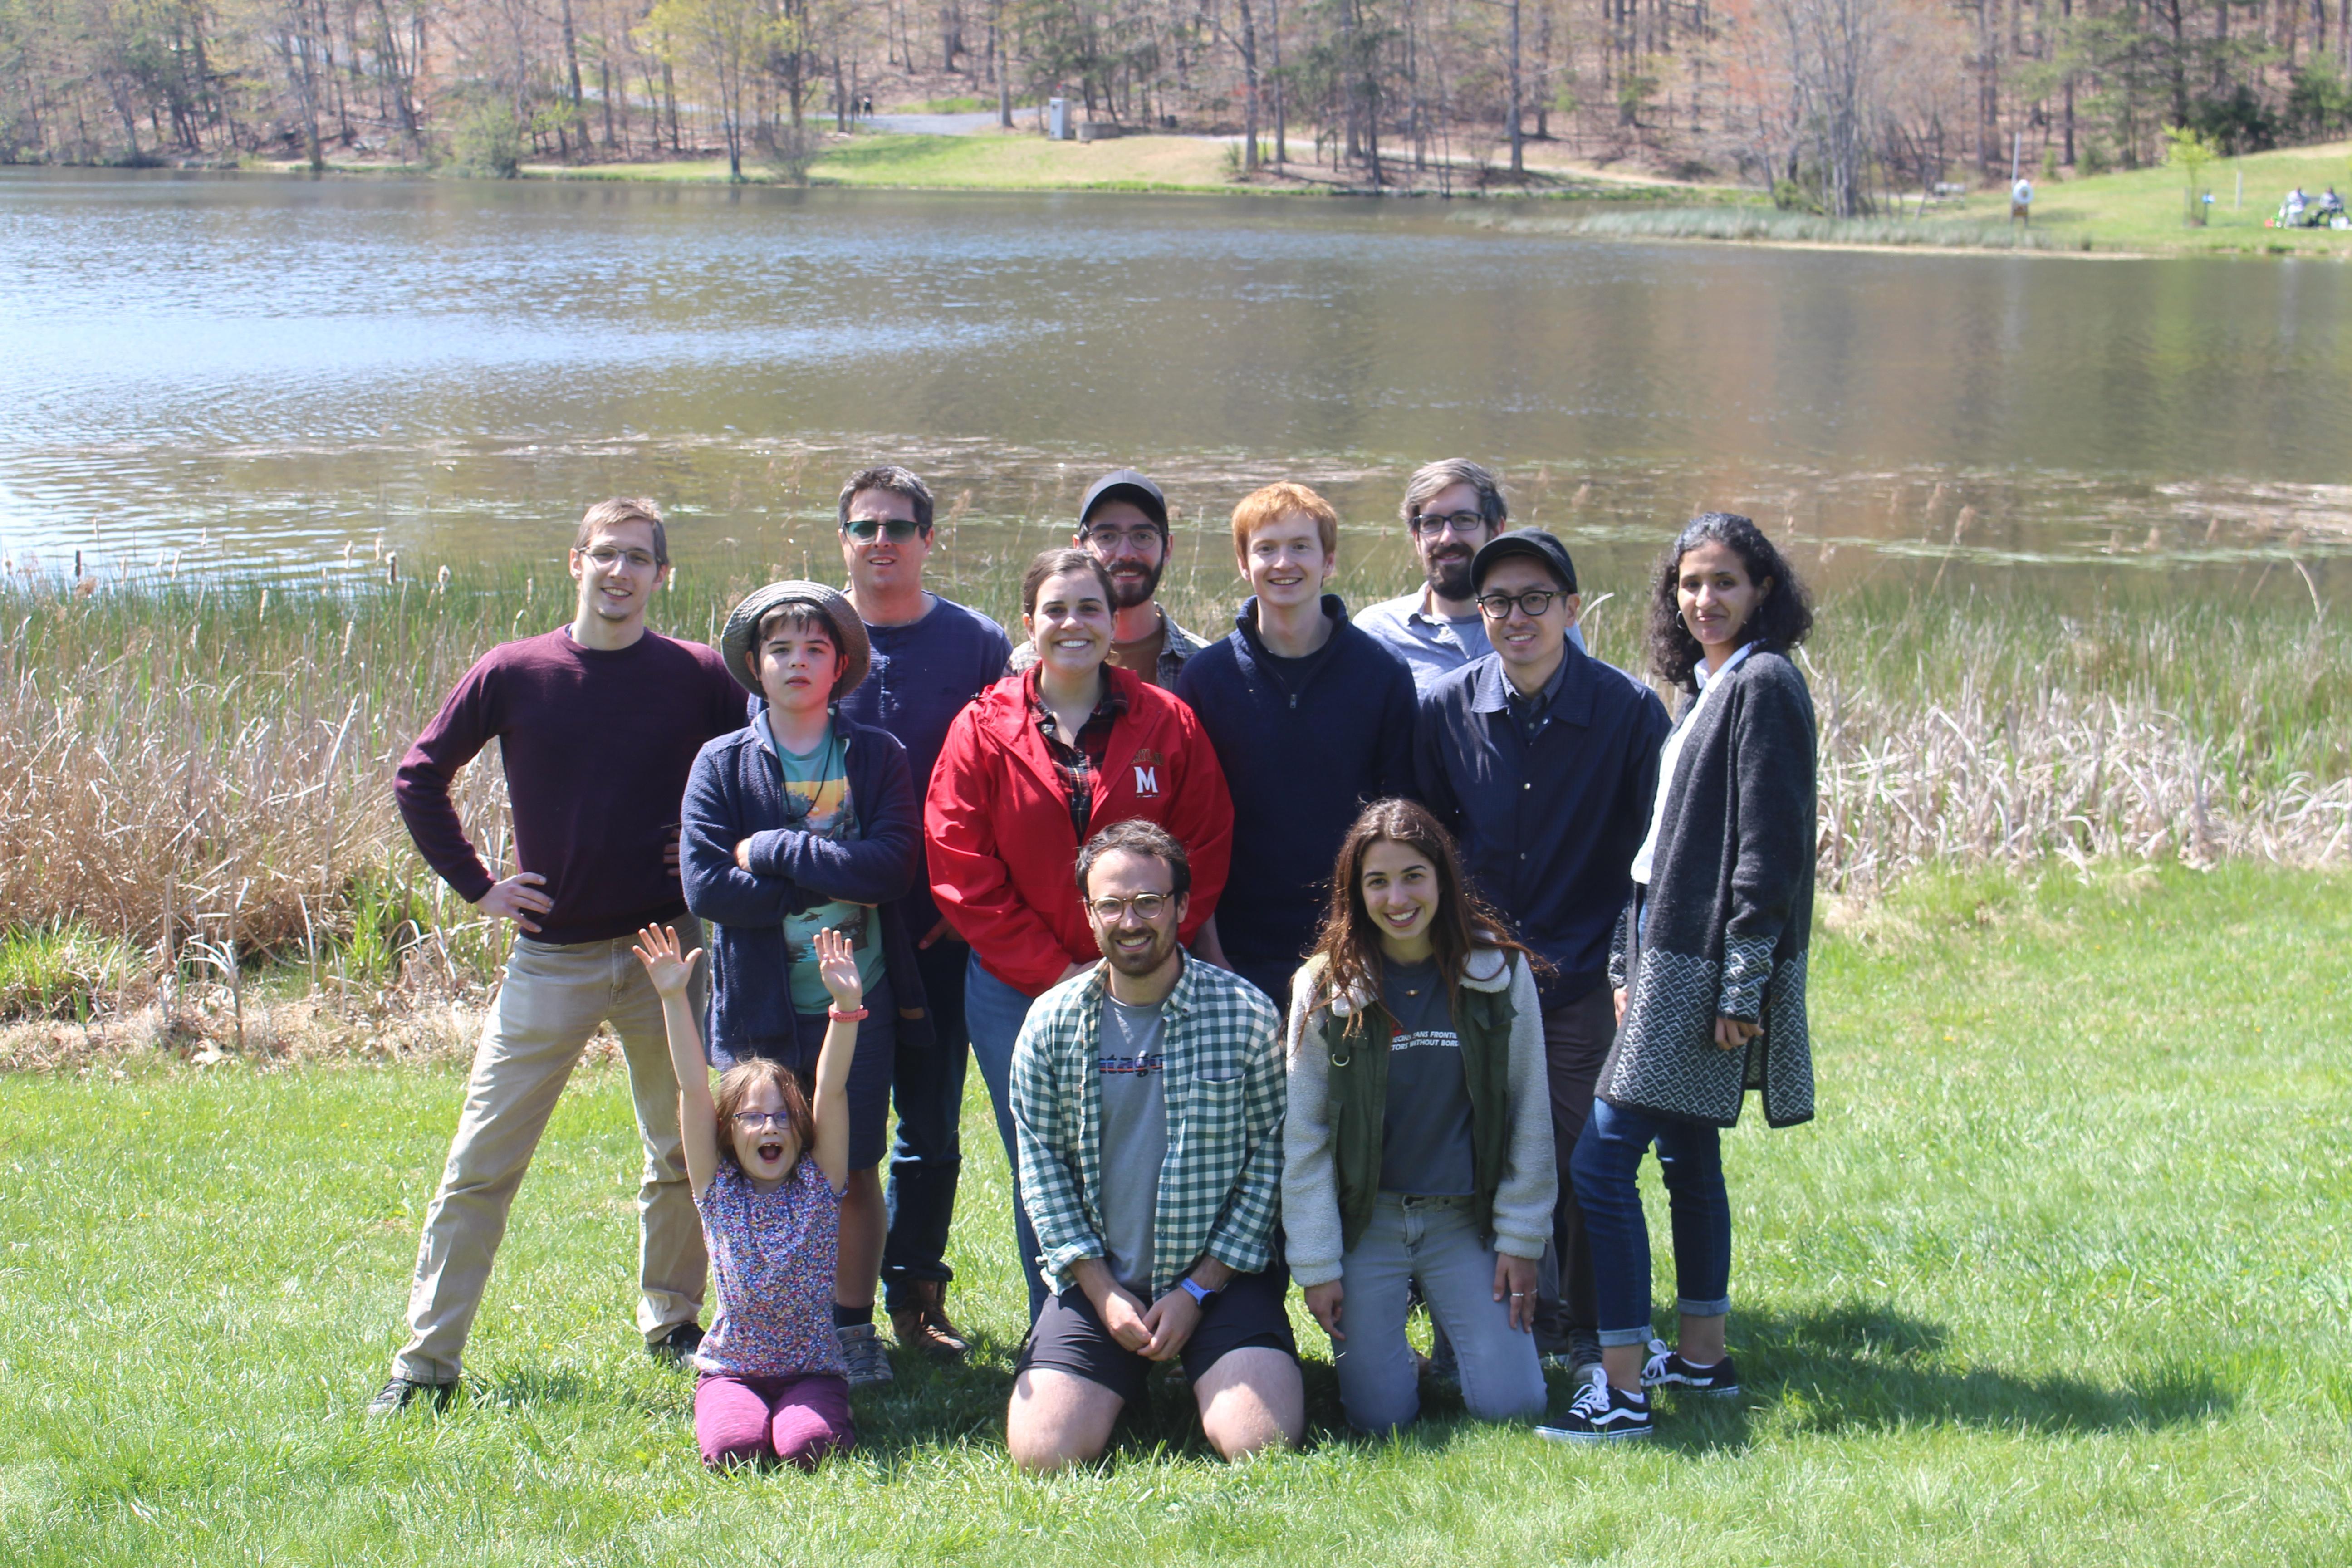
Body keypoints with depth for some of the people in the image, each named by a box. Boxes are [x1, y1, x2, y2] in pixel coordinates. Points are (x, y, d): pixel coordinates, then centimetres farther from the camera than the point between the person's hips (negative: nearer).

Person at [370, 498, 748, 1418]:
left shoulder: (699, 678, -2)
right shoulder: (513, 674, -2)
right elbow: (418, 777, 7)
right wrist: (475, 884, 2)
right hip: (552, 954, -1)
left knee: (683, 1158, 12)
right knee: (481, 1164, -2)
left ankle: (672, 1321, 31)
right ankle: (426, 1360, 3)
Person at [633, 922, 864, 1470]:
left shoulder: (819, 1184, 1)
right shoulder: (718, 1189, 2)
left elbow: (832, 1091, -10)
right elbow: (693, 1090, -6)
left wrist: (846, 1007, -22)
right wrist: (673, 999, -15)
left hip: (812, 1368, -1)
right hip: (731, 1368, 1)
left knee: (806, 1447, -26)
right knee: (732, 1447, -25)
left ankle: (834, 1418, 7)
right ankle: (724, 1411, 8)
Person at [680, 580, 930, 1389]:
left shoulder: (878, 757, 4)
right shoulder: (723, 764, 3)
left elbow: (894, 864, -12)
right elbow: (705, 886, -10)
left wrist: (774, 851, -14)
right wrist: (832, 884, -13)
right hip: (760, 1004, 0)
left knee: (855, 1171, 8)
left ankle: (853, 1327, 21)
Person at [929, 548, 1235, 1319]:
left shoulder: (1167, 724, 2)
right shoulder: (984, 730, 0)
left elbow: (1204, 853, 3)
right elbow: (961, 871, -3)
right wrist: (1054, 973, -9)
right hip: (1016, 990, 0)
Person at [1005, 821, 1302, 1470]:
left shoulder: (1247, 1014, -6)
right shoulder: (1053, 1022, 0)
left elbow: (1272, 1155, -4)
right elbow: (1041, 1162, 3)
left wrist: (1198, 1289, -9)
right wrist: (1102, 1290, -7)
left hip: (1222, 1272, -1)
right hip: (1097, 1277, 2)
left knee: (1260, 1443, -20)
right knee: (1043, 1453, -14)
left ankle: (1206, 1380, 15)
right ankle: (1132, 1381, 19)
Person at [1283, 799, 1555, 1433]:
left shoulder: (1501, 973, -4)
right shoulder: (1324, 987, -6)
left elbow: (1529, 1115, 2)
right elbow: (1303, 1138, -2)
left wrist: (1522, 1240, 0)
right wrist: (1316, 1267, -5)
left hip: (1465, 1219, 1)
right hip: (1366, 1219, -1)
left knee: (1511, 1404, -9)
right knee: (1381, 1417, -8)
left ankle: (1455, 1319, 22)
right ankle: (1366, 1333, 25)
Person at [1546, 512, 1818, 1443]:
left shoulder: (1763, 686, -12)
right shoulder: (1703, 688, 17)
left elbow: (1767, 850, -17)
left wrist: (1742, 985, -19)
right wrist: (1629, 965, 16)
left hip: (1707, 969, -10)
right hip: (1669, 960, 10)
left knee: (1601, 1159, -12)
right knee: (1686, 1154, 16)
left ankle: (1622, 1391, -13)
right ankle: (1701, 1356, 27)